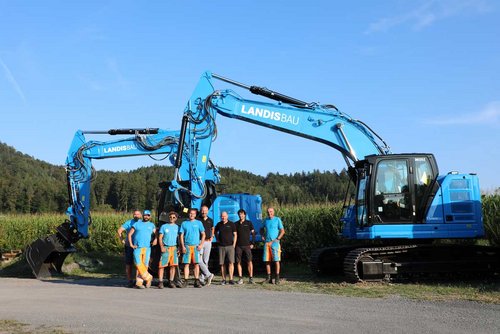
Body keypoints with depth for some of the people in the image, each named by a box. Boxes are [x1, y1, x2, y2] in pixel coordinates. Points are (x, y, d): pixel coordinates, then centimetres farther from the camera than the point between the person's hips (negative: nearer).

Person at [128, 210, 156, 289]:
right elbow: (130, 234, 9)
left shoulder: (152, 225, 17)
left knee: (145, 265, -2)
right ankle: (148, 277, -1)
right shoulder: (137, 224, 12)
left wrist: (155, 239, -12)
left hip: (147, 248, 2)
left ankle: (139, 282, 3)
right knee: (138, 264, -14)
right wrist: (131, 244, -1)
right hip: (137, 248, -1)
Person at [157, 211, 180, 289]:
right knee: (162, 265, -8)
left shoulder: (177, 227, 14)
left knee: (173, 265, 0)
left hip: (174, 248, 3)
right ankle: (160, 282, -6)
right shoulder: (164, 226, 7)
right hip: (165, 248, -2)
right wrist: (162, 247, -9)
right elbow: (160, 237, 4)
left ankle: (171, 282, 7)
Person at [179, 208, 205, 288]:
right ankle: (185, 281, 0)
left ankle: (196, 281, 3)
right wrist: (183, 246, -2)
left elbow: (203, 234, 7)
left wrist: (201, 244, -4)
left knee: (196, 264, -1)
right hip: (187, 246, 0)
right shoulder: (184, 223, 9)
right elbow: (181, 235, 8)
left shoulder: (198, 223, 8)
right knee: (186, 264, -2)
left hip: (196, 246, 0)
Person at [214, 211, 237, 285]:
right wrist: (217, 239, 14)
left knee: (231, 262, -10)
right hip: (221, 246, 3)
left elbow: (235, 235, 4)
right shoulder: (219, 224, 9)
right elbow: (215, 232, 27)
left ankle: (231, 279, -8)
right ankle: (223, 279, 10)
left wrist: (234, 244, -4)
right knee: (222, 263, 3)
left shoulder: (231, 224, 2)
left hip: (230, 246, -2)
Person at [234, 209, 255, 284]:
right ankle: (240, 278, 6)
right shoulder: (236, 224, 9)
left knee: (249, 261, -7)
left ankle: (251, 278, -3)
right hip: (238, 246, 2)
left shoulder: (249, 223, 4)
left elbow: (253, 233, 5)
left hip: (247, 245, -2)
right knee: (238, 262, 1)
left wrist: (252, 243, -2)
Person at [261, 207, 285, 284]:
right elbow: (263, 229, 30)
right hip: (267, 243, 5)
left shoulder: (277, 219, 0)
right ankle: (269, 278, 7)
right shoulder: (266, 220, 14)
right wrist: (263, 235, 12)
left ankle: (277, 278, -3)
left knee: (276, 260, -7)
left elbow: (282, 231, -3)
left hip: (275, 243, -5)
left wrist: (277, 239, -12)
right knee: (267, 260, 1)